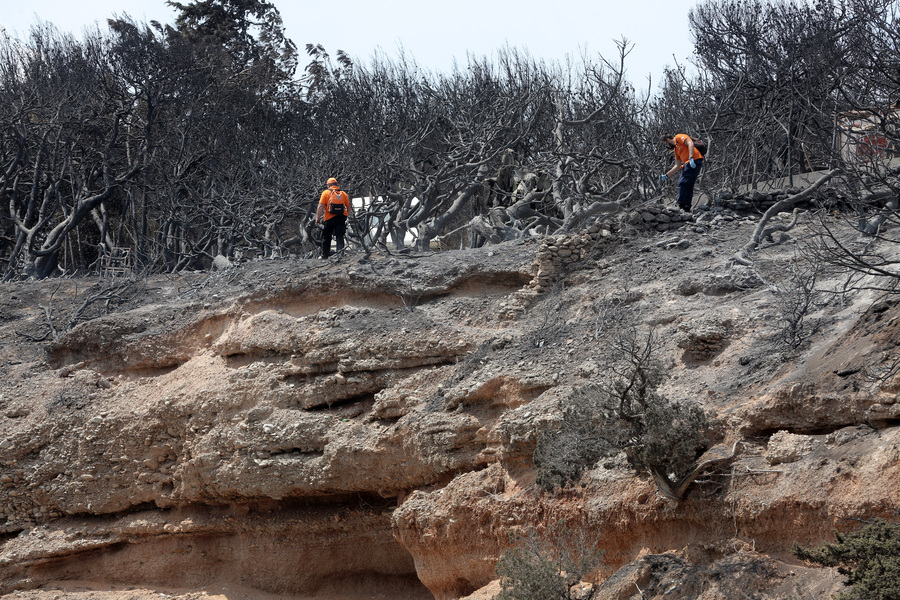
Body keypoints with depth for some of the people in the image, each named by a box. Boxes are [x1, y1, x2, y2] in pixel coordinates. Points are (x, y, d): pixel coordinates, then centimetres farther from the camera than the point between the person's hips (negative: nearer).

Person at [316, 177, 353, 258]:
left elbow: (321, 206, -10)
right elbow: (349, 207, 12)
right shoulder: (343, 193, 9)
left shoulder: (326, 193, -1)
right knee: (339, 236, 2)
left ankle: (325, 254, 19)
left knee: (326, 237, 12)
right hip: (341, 219, 2)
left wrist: (318, 218, -6)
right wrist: (345, 216, 25)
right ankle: (340, 248, -25)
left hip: (329, 219, -2)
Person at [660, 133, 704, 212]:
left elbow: (690, 143, -15)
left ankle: (682, 206, -12)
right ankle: (687, 208, 9)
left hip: (694, 160, -10)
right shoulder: (676, 149, 29)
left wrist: (691, 158, -26)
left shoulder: (679, 137, 4)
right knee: (688, 187, 9)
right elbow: (677, 166, 30)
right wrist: (666, 175, 29)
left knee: (682, 184, -11)